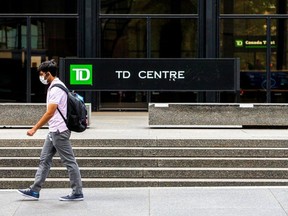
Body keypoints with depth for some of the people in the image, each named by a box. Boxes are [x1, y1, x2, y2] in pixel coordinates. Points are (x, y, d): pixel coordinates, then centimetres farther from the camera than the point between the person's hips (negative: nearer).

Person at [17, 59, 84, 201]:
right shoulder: (54, 87, 14)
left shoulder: (56, 89, -17)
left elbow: (50, 113, -22)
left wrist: (35, 129, -18)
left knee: (69, 162, -3)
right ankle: (35, 191, 14)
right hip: (54, 131, 10)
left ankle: (77, 193, 3)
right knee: (44, 160, 10)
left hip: (59, 131, -10)